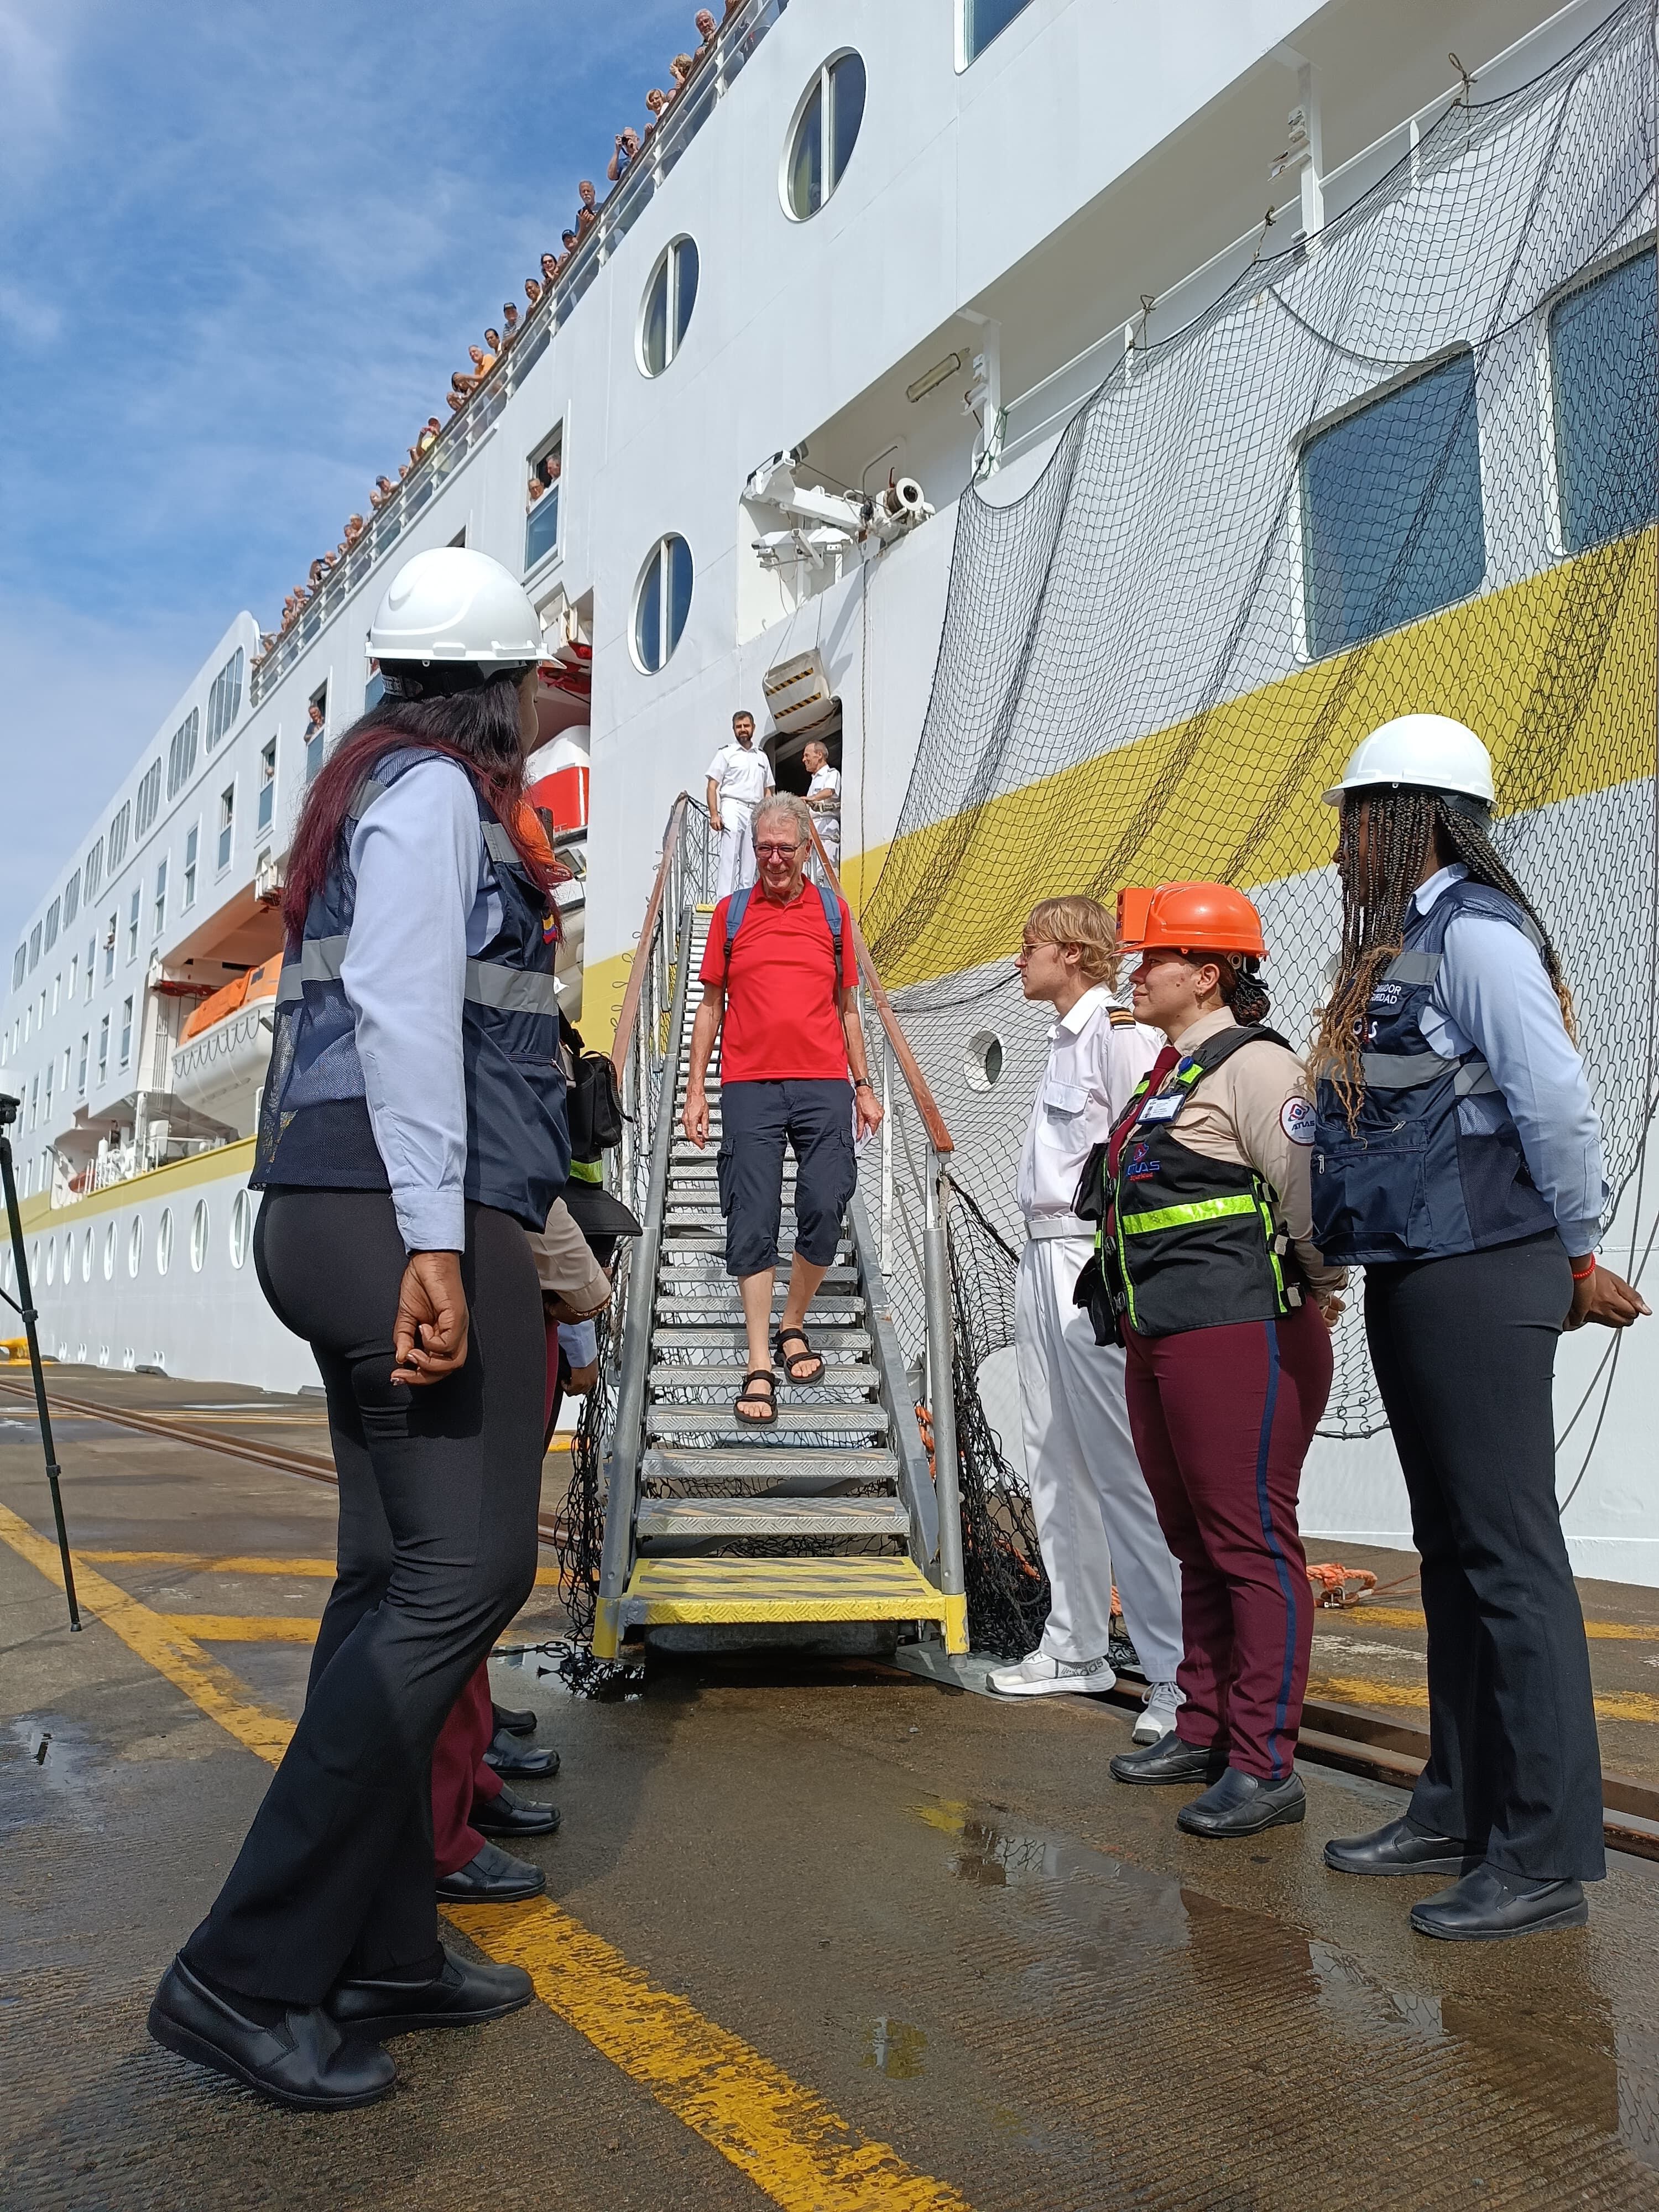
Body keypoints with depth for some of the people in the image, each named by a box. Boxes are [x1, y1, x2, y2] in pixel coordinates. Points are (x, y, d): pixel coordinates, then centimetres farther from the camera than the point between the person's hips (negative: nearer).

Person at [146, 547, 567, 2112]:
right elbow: (405, 1009, -17)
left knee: (394, 1579, 10)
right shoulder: (434, 791, -4)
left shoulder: (377, 791, 25)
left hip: (339, 1219, 10)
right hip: (406, 1219, -10)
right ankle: (247, 1972, -5)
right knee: (465, 1567, -10)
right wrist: (433, 1235, -23)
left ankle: (382, 1954, 18)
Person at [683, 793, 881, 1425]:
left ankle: (793, 1326, 20)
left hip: (824, 1086, 1)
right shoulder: (731, 912, 10)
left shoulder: (833, 911, 12)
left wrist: (864, 1085, 13)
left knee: (825, 1210, -4)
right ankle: (760, 1365, 3)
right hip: (750, 1087, -1)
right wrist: (696, 1089, 5)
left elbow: (846, 1007, 16)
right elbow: (711, 1005, 11)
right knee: (753, 1221, -3)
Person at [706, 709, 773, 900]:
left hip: (756, 813, 5)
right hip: (733, 808, -5)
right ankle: (724, 901, -21)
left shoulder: (762, 757, 20)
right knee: (729, 857, -15)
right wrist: (714, 814, -11)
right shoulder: (726, 753, 6)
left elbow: (767, 791, 23)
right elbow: (712, 786, 1)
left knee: (750, 862, 3)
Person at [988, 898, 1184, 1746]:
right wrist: (1042, 1257, 19)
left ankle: (1178, 1670, -1)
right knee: (1054, 1463, 13)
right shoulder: (1062, 1039, 19)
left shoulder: (1119, 1031, -10)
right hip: (1041, 1260, 10)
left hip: (1093, 1263, -10)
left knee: (1123, 1469, -8)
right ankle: (1075, 1648, 24)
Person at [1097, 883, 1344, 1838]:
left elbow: (1308, 1191, -19)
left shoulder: (1253, 1065, -12)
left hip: (1241, 1337, -10)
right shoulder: (1170, 1073, 18)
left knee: (1253, 1545, -3)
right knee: (1198, 1544, 17)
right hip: (1163, 1341, 10)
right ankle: (1206, 1731, 29)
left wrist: (1323, 1292, -9)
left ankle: (1266, 1766, 5)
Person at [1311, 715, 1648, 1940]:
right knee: (1451, 1550, 15)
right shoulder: (1399, 946, 17)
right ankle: (1460, 1811, 28)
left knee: (1511, 1556, -4)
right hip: (1412, 1285, 10)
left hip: (1481, 1282, -10)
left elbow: (1556, 1098, -17)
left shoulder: (1474, 931, -12)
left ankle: (1546, 1857, 6)